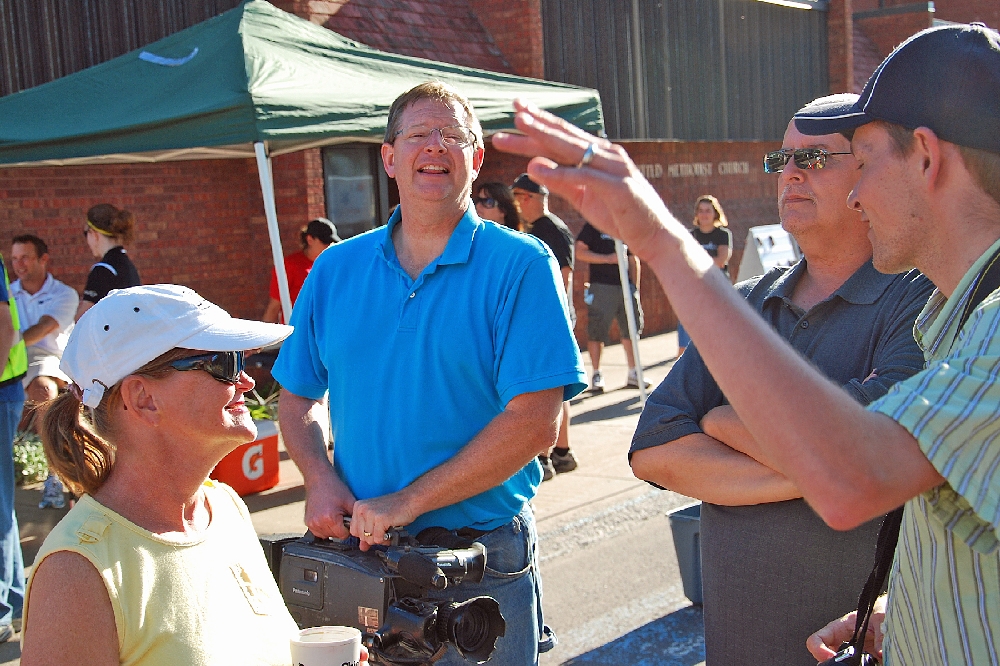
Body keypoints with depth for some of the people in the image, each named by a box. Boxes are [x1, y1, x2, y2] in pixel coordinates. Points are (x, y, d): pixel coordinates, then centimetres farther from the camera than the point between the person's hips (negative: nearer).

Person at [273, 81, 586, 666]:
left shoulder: (520, 266, -10)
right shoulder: (335, 271, 4)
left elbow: (536, 423, -17)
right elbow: (298, 397, 11)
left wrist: (408, 501, -19)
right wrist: (321, 477, -8)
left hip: (483, 559, -3)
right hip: (358, 552, 4)